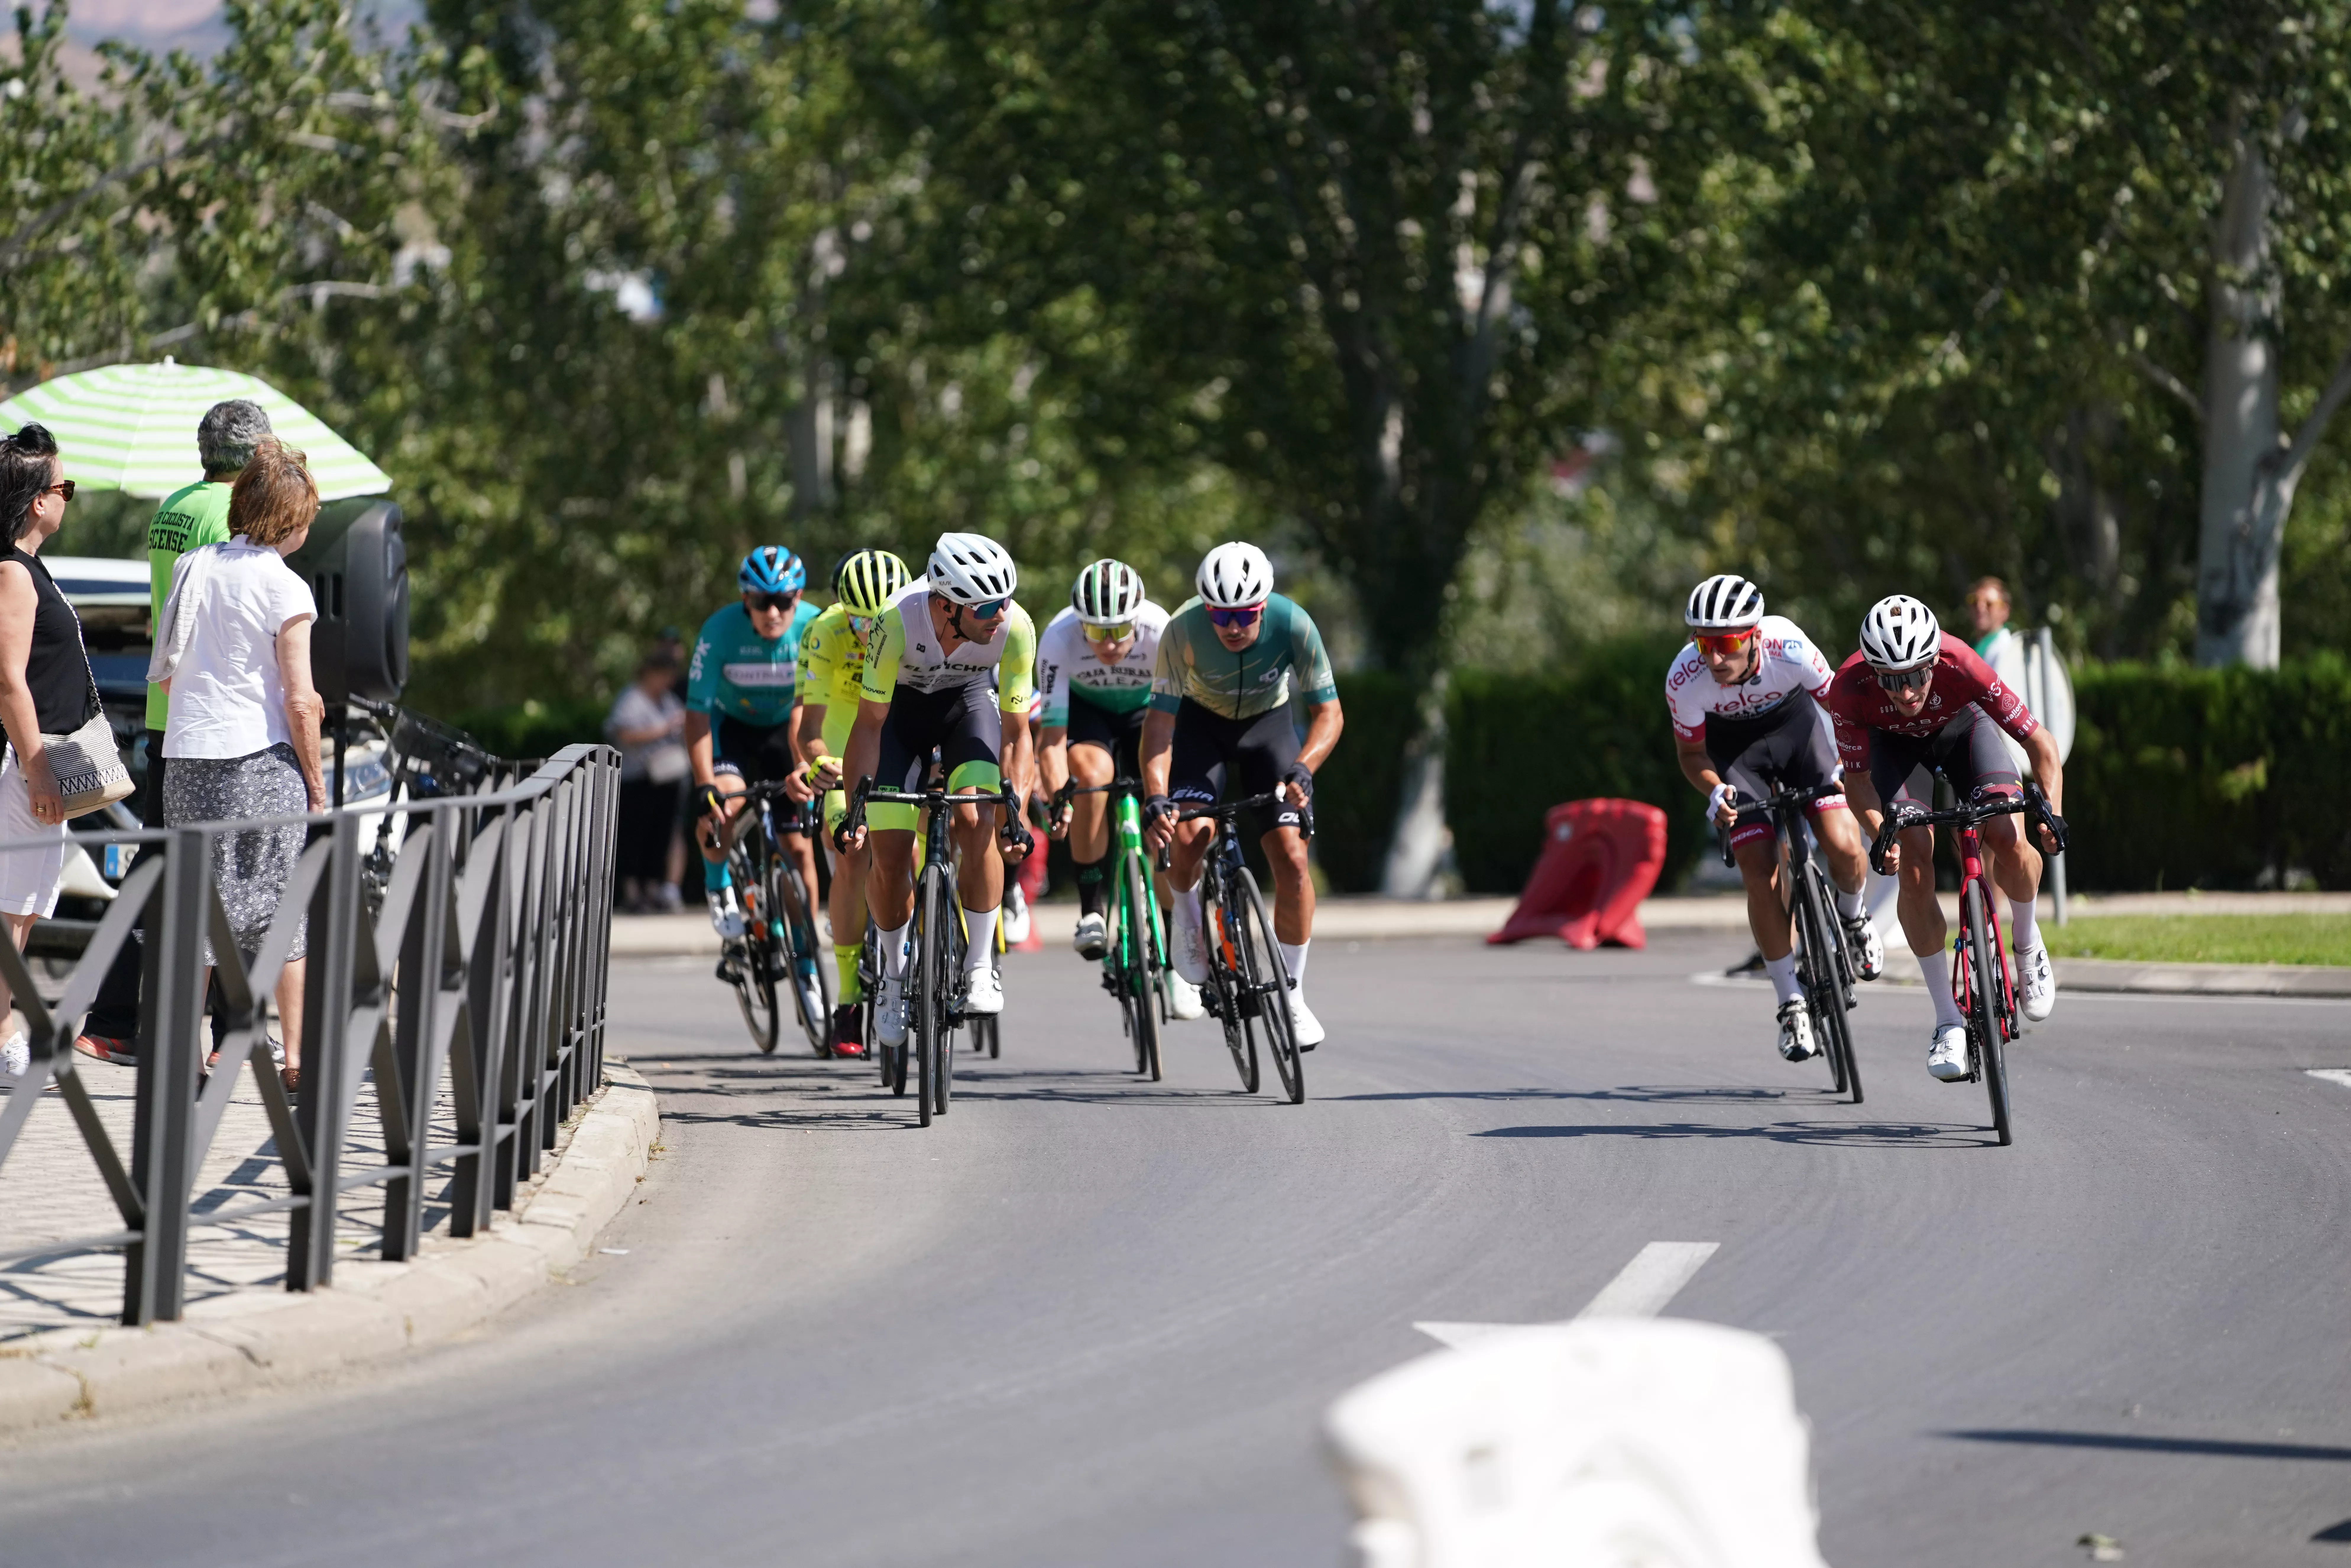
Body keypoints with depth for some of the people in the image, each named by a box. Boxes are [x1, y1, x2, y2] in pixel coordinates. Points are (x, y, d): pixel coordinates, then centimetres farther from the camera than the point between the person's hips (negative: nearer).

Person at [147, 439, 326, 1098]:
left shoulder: (192, 569, 7)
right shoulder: (284, 588, -8)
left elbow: (168, 677, 12)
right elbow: (300, 704, -10)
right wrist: (315, 782, -2)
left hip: (189, 754, 4)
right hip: (263, 760, -4)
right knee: (283, 908, 5)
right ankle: (295, 1060, 6)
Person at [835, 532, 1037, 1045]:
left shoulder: (1015, 628, -31)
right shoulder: (898, 622, -36)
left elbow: (1016, 732, -20)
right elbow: (870, 724, -24)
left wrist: (1015, 812, -28)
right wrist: (855, 807, -28)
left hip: (969, 699, 1)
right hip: (900, 702, -1)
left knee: (975, 820, -25)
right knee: (888, 853, -11)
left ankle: (980, 968, -11)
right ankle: (894, 973, 15)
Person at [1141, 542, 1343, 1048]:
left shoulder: (1293, 626, -30)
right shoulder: (1183, 631, -31)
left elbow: (1329, 712, -22)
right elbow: (1159, 721, -28)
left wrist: (1302, 770, -40)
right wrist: (1156, 799, -41)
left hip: (1269, 722, 0)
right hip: (1201, 722, 0)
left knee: (1291, 857, -13)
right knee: (1187, 836, -26)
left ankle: (1293, 994, 2)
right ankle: (1188, 915, 8)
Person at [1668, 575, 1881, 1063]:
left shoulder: (1789, 648, -35)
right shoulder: (1685, 679, -32)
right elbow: (1691, 753, -13)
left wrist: (1845, 765, -26)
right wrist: (1715, 791, -31)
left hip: (1792, 720, 0)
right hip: (1733, 743, 0)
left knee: (1843, 846, -17)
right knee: (1760, 873, -12)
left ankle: (1852, 916, 18)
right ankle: (1791, 1003, 3)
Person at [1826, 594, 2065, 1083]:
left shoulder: (1961, 667, -39)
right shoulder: (1850, 688, -36)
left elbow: (2040, 743, -30)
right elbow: (1857, 777, -22)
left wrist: (2052, 811, -42)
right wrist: (1881, 834, -38)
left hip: (1962, 727, 0)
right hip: (1894, 744, 0)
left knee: (2008, 840, -22)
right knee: (1913, 868, -17)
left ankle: (2027, 945, 10)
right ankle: (1949, 1023, -6)